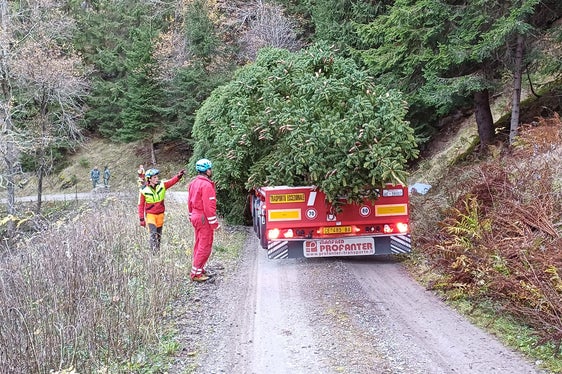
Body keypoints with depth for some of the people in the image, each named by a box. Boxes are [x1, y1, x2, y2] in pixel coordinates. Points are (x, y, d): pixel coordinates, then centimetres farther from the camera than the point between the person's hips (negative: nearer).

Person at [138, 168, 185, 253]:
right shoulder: (144, 190, -13)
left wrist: (179, 175, -41)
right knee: (153, 233, -19)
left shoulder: (162, 185, -8)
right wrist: (141, 219, -5)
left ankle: (158, 250, 28)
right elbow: (141, 205, -6)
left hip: (160, 214, 3)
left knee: (159, 234, 14)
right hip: (150, 214, -3)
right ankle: (154, 250, -12)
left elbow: (172, 181, -21)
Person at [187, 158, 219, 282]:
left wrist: (191, 217, 25)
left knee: (199, 244, 18)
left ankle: (199, 270, 27)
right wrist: (214, 223, -17)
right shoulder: (207, 185, -20)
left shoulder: (193, 183, 9)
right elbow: (209, 206, -22)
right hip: (204, 219, -10)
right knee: (205, 246, -3)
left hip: (195, 216, 10)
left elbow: (190, 202, 17)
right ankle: (196, 273, 0)